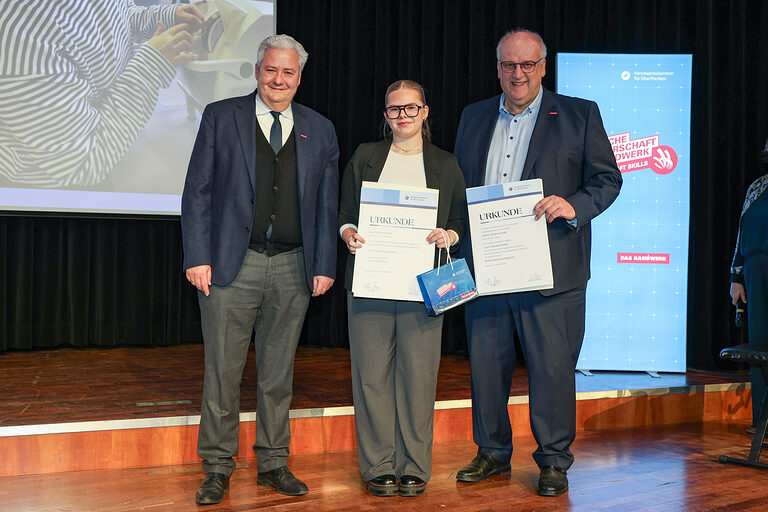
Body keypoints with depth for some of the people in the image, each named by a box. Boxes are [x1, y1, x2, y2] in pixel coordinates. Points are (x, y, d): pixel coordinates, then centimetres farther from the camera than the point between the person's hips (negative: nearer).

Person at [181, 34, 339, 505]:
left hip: (293, 269, 2)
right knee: (223, 372, 2)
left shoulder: (319, 130, 10)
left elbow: (327, 204, 10)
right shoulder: (221, 117, 3)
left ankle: (274, 462, 23)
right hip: (232, 265, -2)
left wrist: (325, 266, 4)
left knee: (279, 373, 11)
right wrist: (197, 257, -8)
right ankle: (218, 467, 16)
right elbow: (197, 192, 0)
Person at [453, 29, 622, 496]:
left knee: (552, 366, 0)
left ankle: (554, 461, 15)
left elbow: (608, 178, 2)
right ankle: (492, 453, 26)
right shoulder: (474, 117, 16)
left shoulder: (579, 115, 5)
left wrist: (574, 206, -17)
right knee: (486, 362, 10)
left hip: (550, 269, -3)